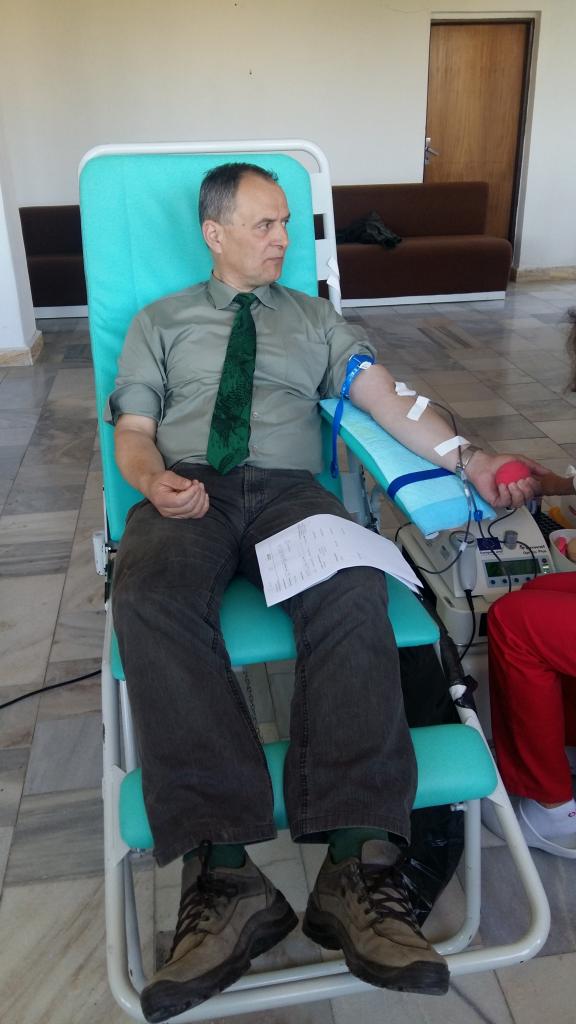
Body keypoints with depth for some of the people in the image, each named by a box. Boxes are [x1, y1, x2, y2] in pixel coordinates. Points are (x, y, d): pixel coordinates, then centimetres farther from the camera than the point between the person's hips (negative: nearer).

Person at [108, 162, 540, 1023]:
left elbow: (386, 398, 11)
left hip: (290, 491, 1)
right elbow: (132, 430, 13)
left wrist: (468, 458, -6)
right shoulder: (159, 322, 22)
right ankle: (225, 875, -38)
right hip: (188, 494, 0)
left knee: (353, 588, -35)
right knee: (149, 598, -36)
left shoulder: (315, 318, 24)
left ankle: (357, 869, -37)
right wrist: (155, 482, -11)